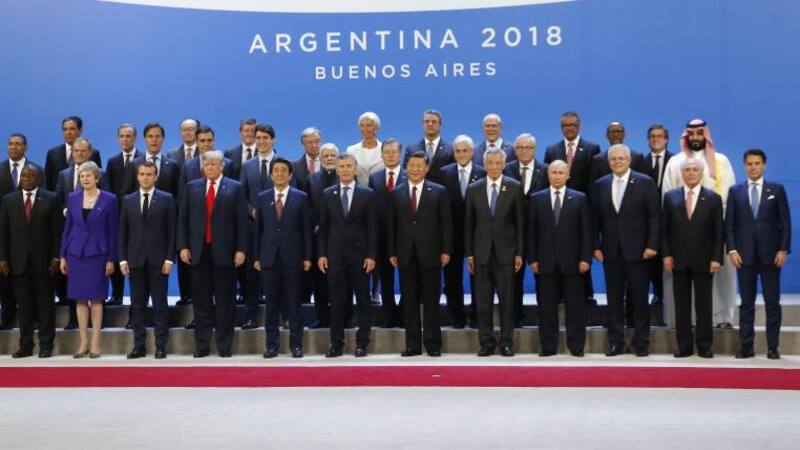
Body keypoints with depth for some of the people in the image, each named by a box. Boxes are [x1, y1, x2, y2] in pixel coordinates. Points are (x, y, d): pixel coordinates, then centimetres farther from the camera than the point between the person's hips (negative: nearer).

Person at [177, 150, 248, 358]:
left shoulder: (235, 188, 2)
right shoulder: (192, 187, 9)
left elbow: (241, 221, -1)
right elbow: (183, 219, 8)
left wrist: (241, 249, -7)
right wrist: (183, 246, 0)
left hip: (224, 252, -2)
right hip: (198, 252, 2)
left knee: (225, 301, 3)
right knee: (201, 301, 6)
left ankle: (224, 346, 10)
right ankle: (202, 345, 12)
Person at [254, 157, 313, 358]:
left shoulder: (301, 197, 3)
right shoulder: (262, 198, 9)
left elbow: (307, 228, 2)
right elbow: (258, 229, 8)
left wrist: (307, 257, -3)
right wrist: (256, 257, 3)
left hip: (292, 257, -2)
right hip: (269, 258, 2)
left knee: (294, 302, 2)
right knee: (271, 303, 5)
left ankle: (296, 344, 9)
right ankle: (272, 344, 11)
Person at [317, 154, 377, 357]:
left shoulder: (367, 194, 2)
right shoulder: (328, 194, 8)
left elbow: (372, 227, -1)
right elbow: (323, 227, 8)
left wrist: (371, 255, -8)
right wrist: (321, 254, 0)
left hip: (359, 255, -1)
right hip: (335, 255, 1)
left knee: (363, 300, 3)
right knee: (336, 301, 3)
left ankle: (362, 343, 11)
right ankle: (336, 343, 9)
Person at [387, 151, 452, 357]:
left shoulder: (439, 192, 3)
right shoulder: (396, 193, 8)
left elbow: (446, 223, 1)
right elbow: (391, 225, 7)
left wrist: (446, 250, -6)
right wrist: (392, 253, 1)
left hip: (430, 254, -2)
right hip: (405, 255, 2)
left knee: (431, 301, 2)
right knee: (409, 301, 4)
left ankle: (433, 344, 9)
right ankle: (413, 344, 10)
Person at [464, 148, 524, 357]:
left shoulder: (514, 187, 2)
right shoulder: (474, 189, 6)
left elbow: (520, 222, 1)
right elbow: (468, 224, 7)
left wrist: (519, 253, -2)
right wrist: (469, 253, 2)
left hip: (505, 252, -1)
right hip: (481, 253, 2)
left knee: (507, 300, 2)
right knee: (483, 301, 3)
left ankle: (506, 342, 9)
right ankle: (487, 342, 11)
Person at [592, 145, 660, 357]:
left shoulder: (645, 182, -1)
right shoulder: (600, 185, 8)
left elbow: (654, 216, -4)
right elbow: (595, 219, 9)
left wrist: (652, 245, -10)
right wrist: (596, 246, 1)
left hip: (637, 250, -3)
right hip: (611, 251, 3)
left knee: (639, 298, 2)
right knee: (614, 298, 6)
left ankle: (641, 342, 11)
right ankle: (615, 342, 12)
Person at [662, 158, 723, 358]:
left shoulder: (713, 198, 3)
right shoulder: (670, 196, 6)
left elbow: (718, 232, 1)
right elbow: (664, 229, 6)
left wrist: (716, 258, -6)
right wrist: (666, 255, -3)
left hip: (703, 260, -1)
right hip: (679, 260, 1)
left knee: (704, 304, 3)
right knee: (681, 304, 5)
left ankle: (704, 346, 10)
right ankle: (684, 345, 10)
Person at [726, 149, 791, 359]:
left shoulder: (777, 189, 6)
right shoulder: (735, 191, 8)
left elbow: (785, 222, 3)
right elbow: (729, 224, 5)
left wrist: (783, 249, -6)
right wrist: (732, 250, -6)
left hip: (770, 254, -1)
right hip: (744, 255, 1)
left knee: (772, 303, 1)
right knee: (746, 303, 4)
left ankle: (773, 347, 6)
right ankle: (746, 346, 7)